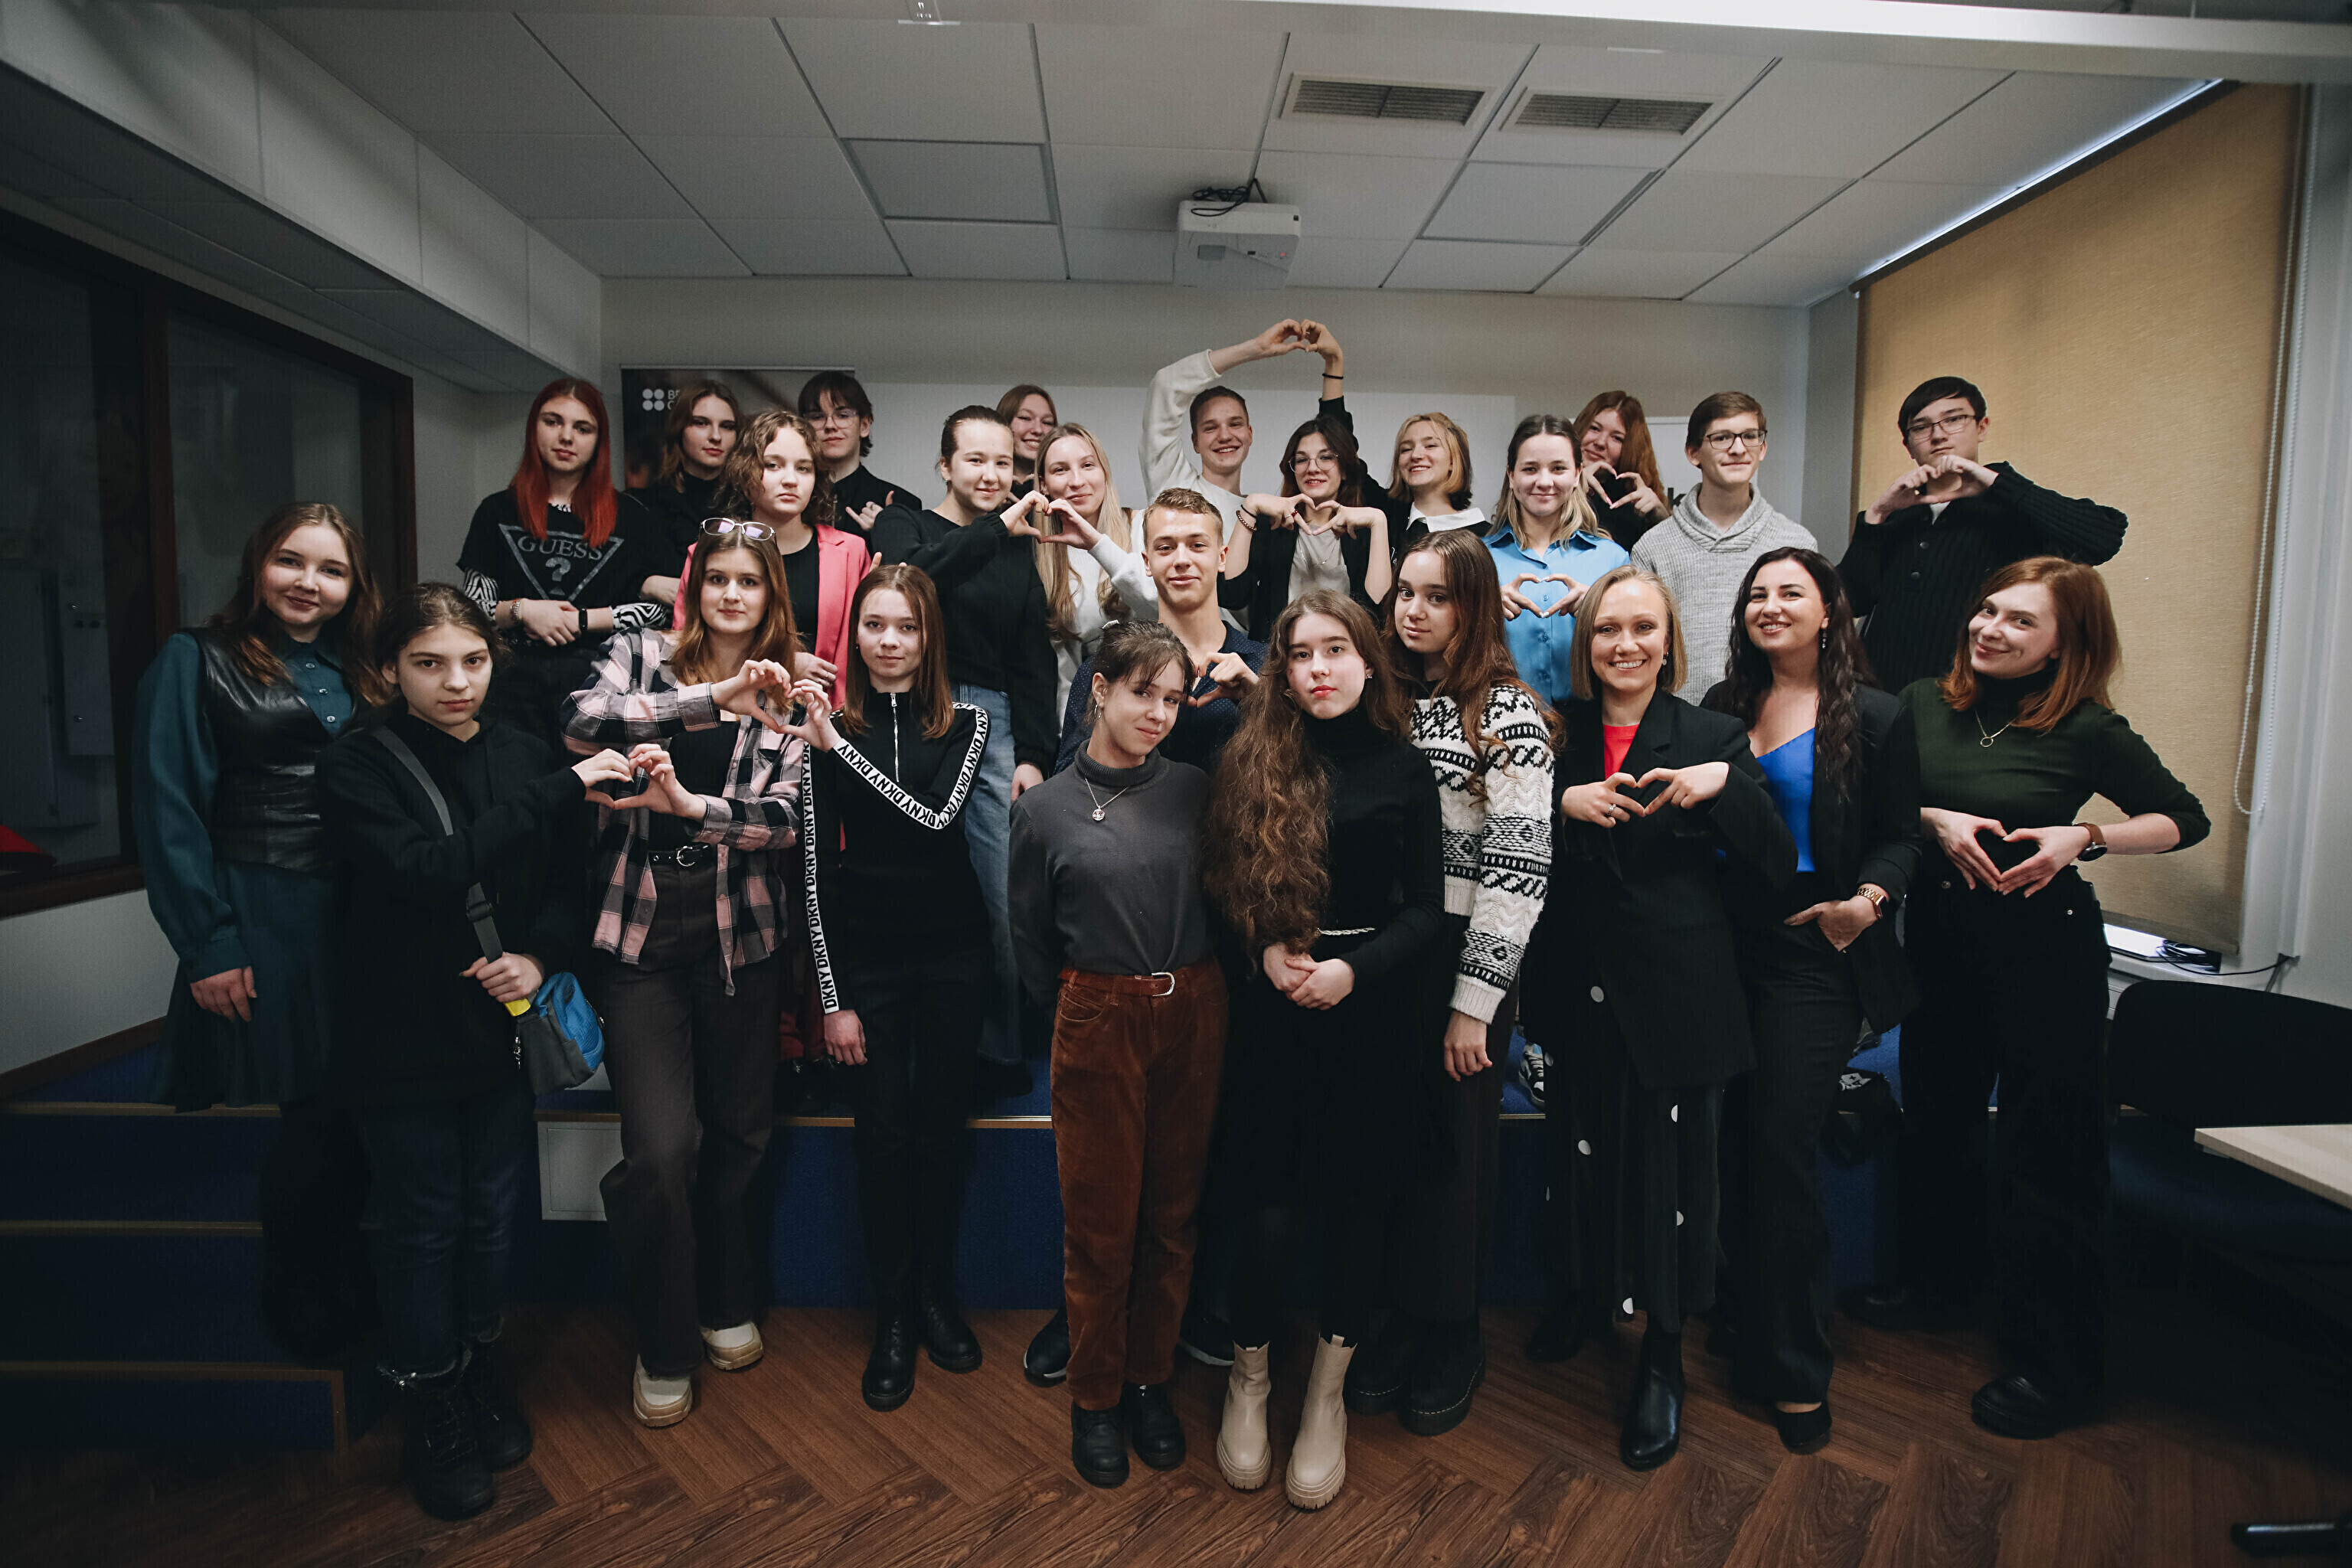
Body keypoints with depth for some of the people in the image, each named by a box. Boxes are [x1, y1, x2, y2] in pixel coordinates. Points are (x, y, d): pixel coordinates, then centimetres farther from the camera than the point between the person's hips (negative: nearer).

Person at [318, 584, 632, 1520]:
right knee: (423, 1223, 10)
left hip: (498, 1023, 3)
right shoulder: (358, 764, -11)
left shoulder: (523, 755, 0)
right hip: (402, 1034, -3)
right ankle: (432, 1410, 31)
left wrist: (540, 956, -14)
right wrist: (559, 790, -28)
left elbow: (566, 882, 5)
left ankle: (480, 1368, 39)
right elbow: (428, 872, -27)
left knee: (493, 1209, 15)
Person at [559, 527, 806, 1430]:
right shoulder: (643, 658, 4)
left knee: (739, 1134, 13)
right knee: (661, 1148, -7)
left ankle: (728, 1304, 39)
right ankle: (663, 1348, 19)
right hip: (641, 934, -2)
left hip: (741, 935, 2)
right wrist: (716, 695, -23)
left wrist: (689, 803, -23)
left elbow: (785, 815, -6)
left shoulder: (785, 694, 7)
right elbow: (583, 722, -17)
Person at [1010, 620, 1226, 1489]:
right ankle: (1095, 1399, 30)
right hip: (1099, 1022, -2)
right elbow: (1031, 938, 7)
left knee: (1173, 1211, 14)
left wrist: (1187, 990, 6)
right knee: (1102, 1220, 8)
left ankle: (1150, 1382, 35)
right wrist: (1079, 1009, 10)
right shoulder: (1045, 808, -2)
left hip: (1194, 1014, 2)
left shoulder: (1192, 789, 1)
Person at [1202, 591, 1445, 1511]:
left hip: (1371, 1012, 1)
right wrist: (1264, 951, -15)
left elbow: (1427, 910, 0)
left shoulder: (1402, 770, 1)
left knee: (1358, 1208, 12)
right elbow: (1223, 884, 2)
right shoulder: (1254, 759, 0)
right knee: (1271, 1214, 2)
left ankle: (1328, 1394, 36)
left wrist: (1353, 968, -15)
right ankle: (1249, 1378, 32)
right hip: (1273, 1013, -1)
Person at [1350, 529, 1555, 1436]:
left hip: (1463, 962, -4)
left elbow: (1517, 867, -13)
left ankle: (1452, 1336, 30)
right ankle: (1401, 1317, 31)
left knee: (1456, 1144, 9)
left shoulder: (1510, 715, -7)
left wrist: (1474, 1003, -14)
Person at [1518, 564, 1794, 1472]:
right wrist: (1563, 802, -17)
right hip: (1577, 984, 2)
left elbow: (1778, 867, -6)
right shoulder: (1558, 733, 5)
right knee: (1582, 1148, 14)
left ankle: (1662, 1355, 26)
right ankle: (1589, 1292, 42)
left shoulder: (1711, 737, -1)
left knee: (1669, 1163, 5)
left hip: (1676, 989, -2)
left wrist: (1726, 783, -21)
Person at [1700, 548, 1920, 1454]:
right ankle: (1753, 1338, 31)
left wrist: (1869, 900, -18)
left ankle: (1798, 1371, 16)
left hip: (1814, 955, -4)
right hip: (1729, 946, 4)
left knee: (1782, 1151, -3)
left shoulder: (1874, 717, 0)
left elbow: (1898, 835, -2)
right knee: (1737, 1148, 10)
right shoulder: (1723, 707, 11)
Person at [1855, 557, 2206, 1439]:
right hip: (1940, 939, 5)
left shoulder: (2086, 728, -9)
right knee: (1935, 1120, 17)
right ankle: (1938, 1284, 39)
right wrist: (1936, 821, -12)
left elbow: (2186, 820, -1)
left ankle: (2058, 1366, 18)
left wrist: (2084, 838, -17)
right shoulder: (1924, 704, 1)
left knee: (2048, 1153, 2)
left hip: (2044, 946, -4)